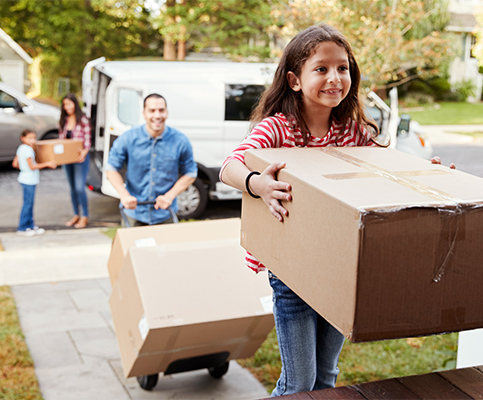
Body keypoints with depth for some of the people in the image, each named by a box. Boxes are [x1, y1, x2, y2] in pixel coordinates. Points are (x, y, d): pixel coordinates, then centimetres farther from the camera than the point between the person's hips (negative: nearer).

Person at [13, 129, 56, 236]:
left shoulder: (20, 148, 10)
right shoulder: (28, 150, -18)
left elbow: (14, 164, 13)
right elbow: (32, 166, -21)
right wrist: (47, 164, -17)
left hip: (26, 178, 10)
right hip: (29, 180, -10)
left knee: (29, 204, 15)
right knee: (27, 204, -4)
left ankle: (30, 225, 23)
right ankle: (22, 228, 2)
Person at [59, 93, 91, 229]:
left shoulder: (83, 120, -8)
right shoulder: (64, 121, 10)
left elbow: (87, 140, -9)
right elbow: (61, 138, 13)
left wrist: (84, 153, -24)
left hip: (80, 157, -6)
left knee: (79, 187, -9)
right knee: (72, 188, 12)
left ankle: (85, 216, 3)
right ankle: (76, 215, 23)